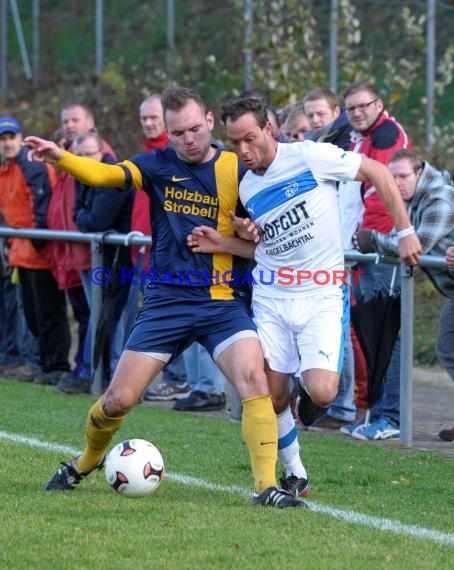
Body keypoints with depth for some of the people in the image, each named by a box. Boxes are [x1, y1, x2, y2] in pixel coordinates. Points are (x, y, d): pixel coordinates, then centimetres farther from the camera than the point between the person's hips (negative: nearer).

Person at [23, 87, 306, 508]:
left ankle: (266, 486, -17)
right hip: (167, 299, 1)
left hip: (224, 302, -1)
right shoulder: (160, 165, 0)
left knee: (254, 378, -23)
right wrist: (60, 158, -35)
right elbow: (105, 174, -16)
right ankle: (86, 462, 32)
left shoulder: (237, 170, -1)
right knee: (118, 399, 2)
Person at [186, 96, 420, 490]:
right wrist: (223, 244, 0)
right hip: (271, 299, 4)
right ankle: (294, 472, 22)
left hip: (323, 298, -4)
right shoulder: (247, 188, 6)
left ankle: (307, 392, 17)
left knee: (321, 393, -20)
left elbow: (378, 173, -3)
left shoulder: (311, 156, -11)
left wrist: (406, 232, -6)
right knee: (271, 398, -1)